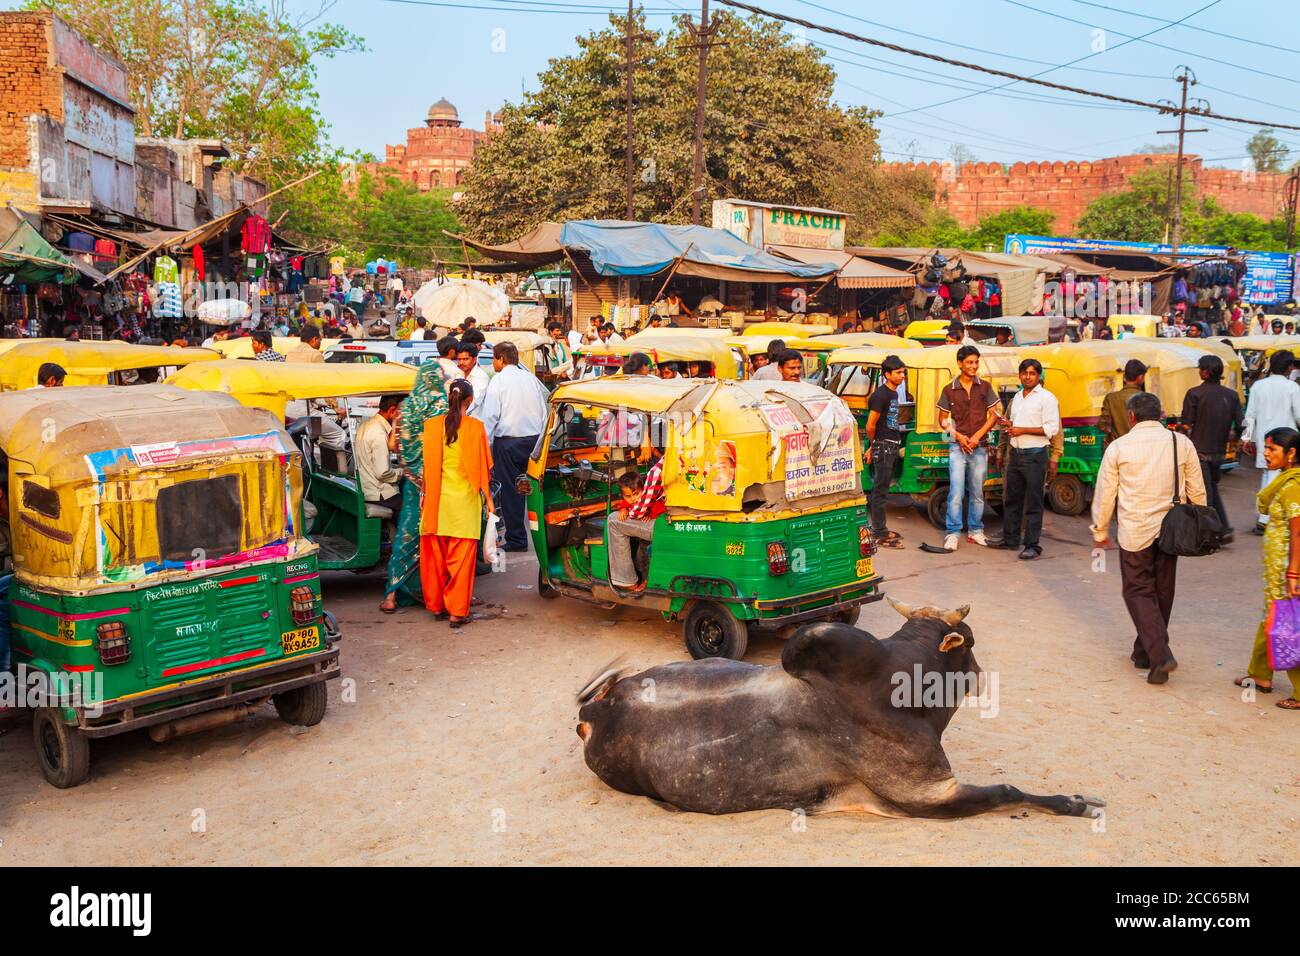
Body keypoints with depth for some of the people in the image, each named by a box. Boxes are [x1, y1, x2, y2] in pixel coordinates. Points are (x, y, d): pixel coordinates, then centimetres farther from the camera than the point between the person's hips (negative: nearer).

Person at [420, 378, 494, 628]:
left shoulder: (432, 425, 0)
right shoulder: (475, 427, -7)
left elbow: (428, 465, 5)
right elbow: (482, 467, -5)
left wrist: (426, 496, 14)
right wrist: (488, 498, 2)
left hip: (438, 497, 3)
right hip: (464, 497, -3)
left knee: (436, 555, 13)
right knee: (461, 556, 2)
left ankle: (437, 605, 23)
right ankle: (457, 611, 4)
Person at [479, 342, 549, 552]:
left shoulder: (498, 380, -6)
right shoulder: (531, 378, 10)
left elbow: (490, 416, -11)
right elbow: (544, 411, 12)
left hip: (508, 442, -5)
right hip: (533, 438, 5)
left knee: (510, 489, 1)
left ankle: (516, 539, 3)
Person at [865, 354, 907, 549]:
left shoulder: (894, 393, 14)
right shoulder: (880, 395, -16)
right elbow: (870, 426, -16)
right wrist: (875, 445, 2)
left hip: (892, 447, 9)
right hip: (883, 446, -9)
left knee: (882, 489, 15)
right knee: (880, 491, -5)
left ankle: (880, 529, 23)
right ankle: (880, 534, -2)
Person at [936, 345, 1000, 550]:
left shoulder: (985, 387, 4)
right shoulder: (949, 390, 1)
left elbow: (993, 415, 4)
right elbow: (942, 420, 6)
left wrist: (977, 436, -8)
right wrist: (958, 436, -9)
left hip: (979, 447, 2)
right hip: (957, 446, -2)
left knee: (977, 492, 9)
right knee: (956, 491, -8)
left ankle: (975, 531, 19)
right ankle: (953, 533, -4)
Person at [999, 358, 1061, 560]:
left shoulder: (1047, 398, -7)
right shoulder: (1017, 397, 16)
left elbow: (1052, 429, -14)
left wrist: (1022, 430, -17)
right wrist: (1010, 426, 6)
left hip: (1035, 455, -7)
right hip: (1015, 453, 7)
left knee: (1033, 503, -3)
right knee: (1011, 499, 13)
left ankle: (1032, 545, 1)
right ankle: (1010, 540, 23)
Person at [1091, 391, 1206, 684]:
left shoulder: (1119, 446, -5)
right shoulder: (1182, 443, 2)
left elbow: (1104, 493, 0)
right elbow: (1197, 490, 7)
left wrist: (1100, 531, 12)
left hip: (1134, 531, -3)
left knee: (1138, 592, 4)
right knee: (1162, 592, 16)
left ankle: (1160, 656, -12)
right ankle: (1145, 652, 29)